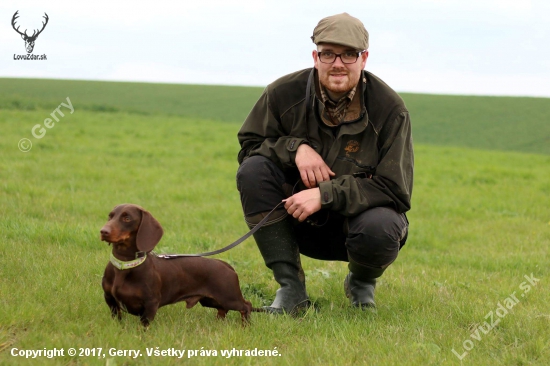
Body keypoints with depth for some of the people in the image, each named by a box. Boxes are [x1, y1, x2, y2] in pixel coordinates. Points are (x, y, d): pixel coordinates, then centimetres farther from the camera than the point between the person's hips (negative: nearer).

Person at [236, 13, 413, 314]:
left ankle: (362, 284, 5)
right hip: (299, 222, 2)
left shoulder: (389, 109, -16)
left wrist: (325, 194, -30)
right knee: (252, 170, -23)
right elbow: (248, 145, 0)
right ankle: (290, 288, -15)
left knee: (380, 227, -36)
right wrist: (295, 147, -21)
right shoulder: (284, 93, -10)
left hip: (357, 218, -2)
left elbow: (395, 191, -18)